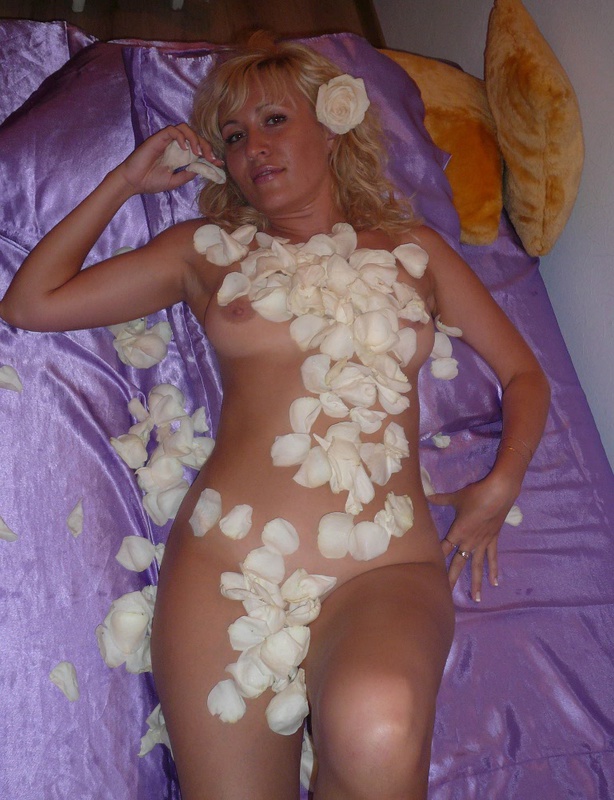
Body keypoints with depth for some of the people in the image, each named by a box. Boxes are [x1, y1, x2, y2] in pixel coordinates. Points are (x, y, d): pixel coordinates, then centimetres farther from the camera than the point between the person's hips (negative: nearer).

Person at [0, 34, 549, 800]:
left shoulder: (412, 248, 20)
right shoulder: (207, 249, 19)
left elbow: (523, 371, 21)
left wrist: (501, 484, 4)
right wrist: (125, 181, 18)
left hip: (387, 567, -1)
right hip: (226, 560, 1)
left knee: (377, 732, -32)